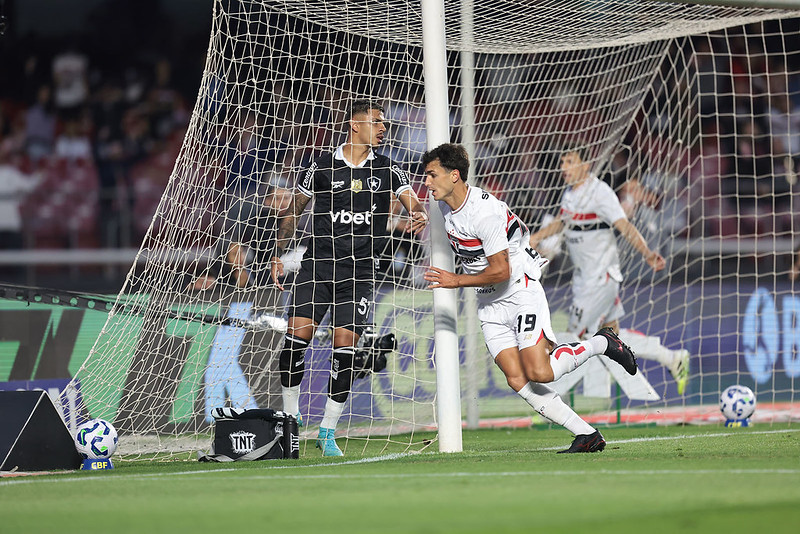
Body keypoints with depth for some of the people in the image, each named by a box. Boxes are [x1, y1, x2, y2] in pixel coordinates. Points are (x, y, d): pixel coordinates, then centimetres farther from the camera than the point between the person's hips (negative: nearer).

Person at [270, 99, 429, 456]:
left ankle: (327, 431, 4)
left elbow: (412, 204, -3)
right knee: (297, 335, -11)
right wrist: (279, 253, 6)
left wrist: (420, 217, -27)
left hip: (359, 272, 1)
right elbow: (293, 211, 13)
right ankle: (290, 417, 8)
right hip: (318, 264, -1)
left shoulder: (388, 170, 7)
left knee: (345, 346, -6)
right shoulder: (322, 166, 4)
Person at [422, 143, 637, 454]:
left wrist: (457, 281, -19)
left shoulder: (484, 212, -25)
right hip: (490, 305, 8)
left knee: (539, 373, -18)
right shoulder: (443, 204, 2)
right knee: (517, 379, -8)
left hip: (522, 291, -8)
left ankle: (601, 343, 9)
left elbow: (500, 271, -23)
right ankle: (587, 435, -5)